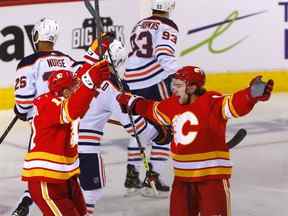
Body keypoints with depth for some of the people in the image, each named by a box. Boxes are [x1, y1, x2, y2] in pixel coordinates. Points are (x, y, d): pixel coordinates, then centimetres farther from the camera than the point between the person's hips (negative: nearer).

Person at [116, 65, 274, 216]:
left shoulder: (211, 102, -15)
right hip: (182, 176, 7)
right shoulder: (173, 104, 8)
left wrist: (253, 93, -49)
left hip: (212, 174, -7)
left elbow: (234, 105, -30)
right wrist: (130, 102, 37)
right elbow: (152, 109, 27)